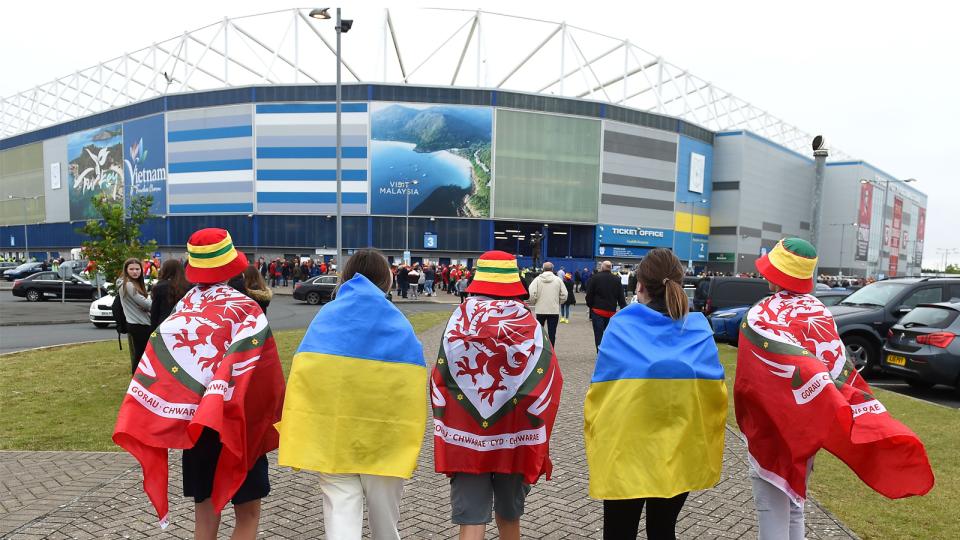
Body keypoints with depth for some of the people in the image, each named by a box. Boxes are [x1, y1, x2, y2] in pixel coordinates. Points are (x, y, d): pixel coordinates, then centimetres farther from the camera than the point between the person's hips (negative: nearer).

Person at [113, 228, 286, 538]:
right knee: (247, 512, 8)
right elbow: (263, 375, -17)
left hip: (192, 423, 5)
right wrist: (270, 419, -5)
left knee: (205, 509, 17)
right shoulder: (245, 310, -14)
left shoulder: (182, 309, -2)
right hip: (236, 424, -4)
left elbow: (155, 370, -5)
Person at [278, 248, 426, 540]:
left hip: (332, 436, 0)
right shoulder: (399, 323, -1)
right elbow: (413, 388, -2)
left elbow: (301, 380, -3)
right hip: (385, 437, 0)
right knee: (384, 512, 18)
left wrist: (298, 442, 2)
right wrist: (410, 443, 6)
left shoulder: (326, 316, 0)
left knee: (341, 511, 5)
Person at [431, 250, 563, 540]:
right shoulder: (531, 328, -9)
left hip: (466, 438, -1)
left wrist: (446, 431, 8)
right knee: (509, 514, 22)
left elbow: (438, 381, -4)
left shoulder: (458, 325, -8)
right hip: (514, 440, 1)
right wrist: (537, 438, 7)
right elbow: (548, 385, -5)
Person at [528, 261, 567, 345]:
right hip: (554, 310, 0)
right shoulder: (558, 280, -2)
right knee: (552, 332, 5)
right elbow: (564, 295, -2)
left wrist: (533, 303, 7)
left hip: (540, 310, 0)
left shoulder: (537, 279, -5)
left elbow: (532, 295, -12)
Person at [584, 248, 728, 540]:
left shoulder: (621, 327, -13)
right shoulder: (700, 330, -4)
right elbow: (715, 394, 0)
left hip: (624, 450, -3)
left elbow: (599, 393, -12)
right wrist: (705, 447, 13)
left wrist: (596, 443, 0)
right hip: (680, 452, 3)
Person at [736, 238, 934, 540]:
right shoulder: (821, 312, 1)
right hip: (806, 428, 6)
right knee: (793, 496, 22)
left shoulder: (760, 317, -20)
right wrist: (872, 426, -3)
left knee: (772, 507, 4)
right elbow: (840, 369, -3)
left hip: (770, 427, -6)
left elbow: (792, 368, -31)